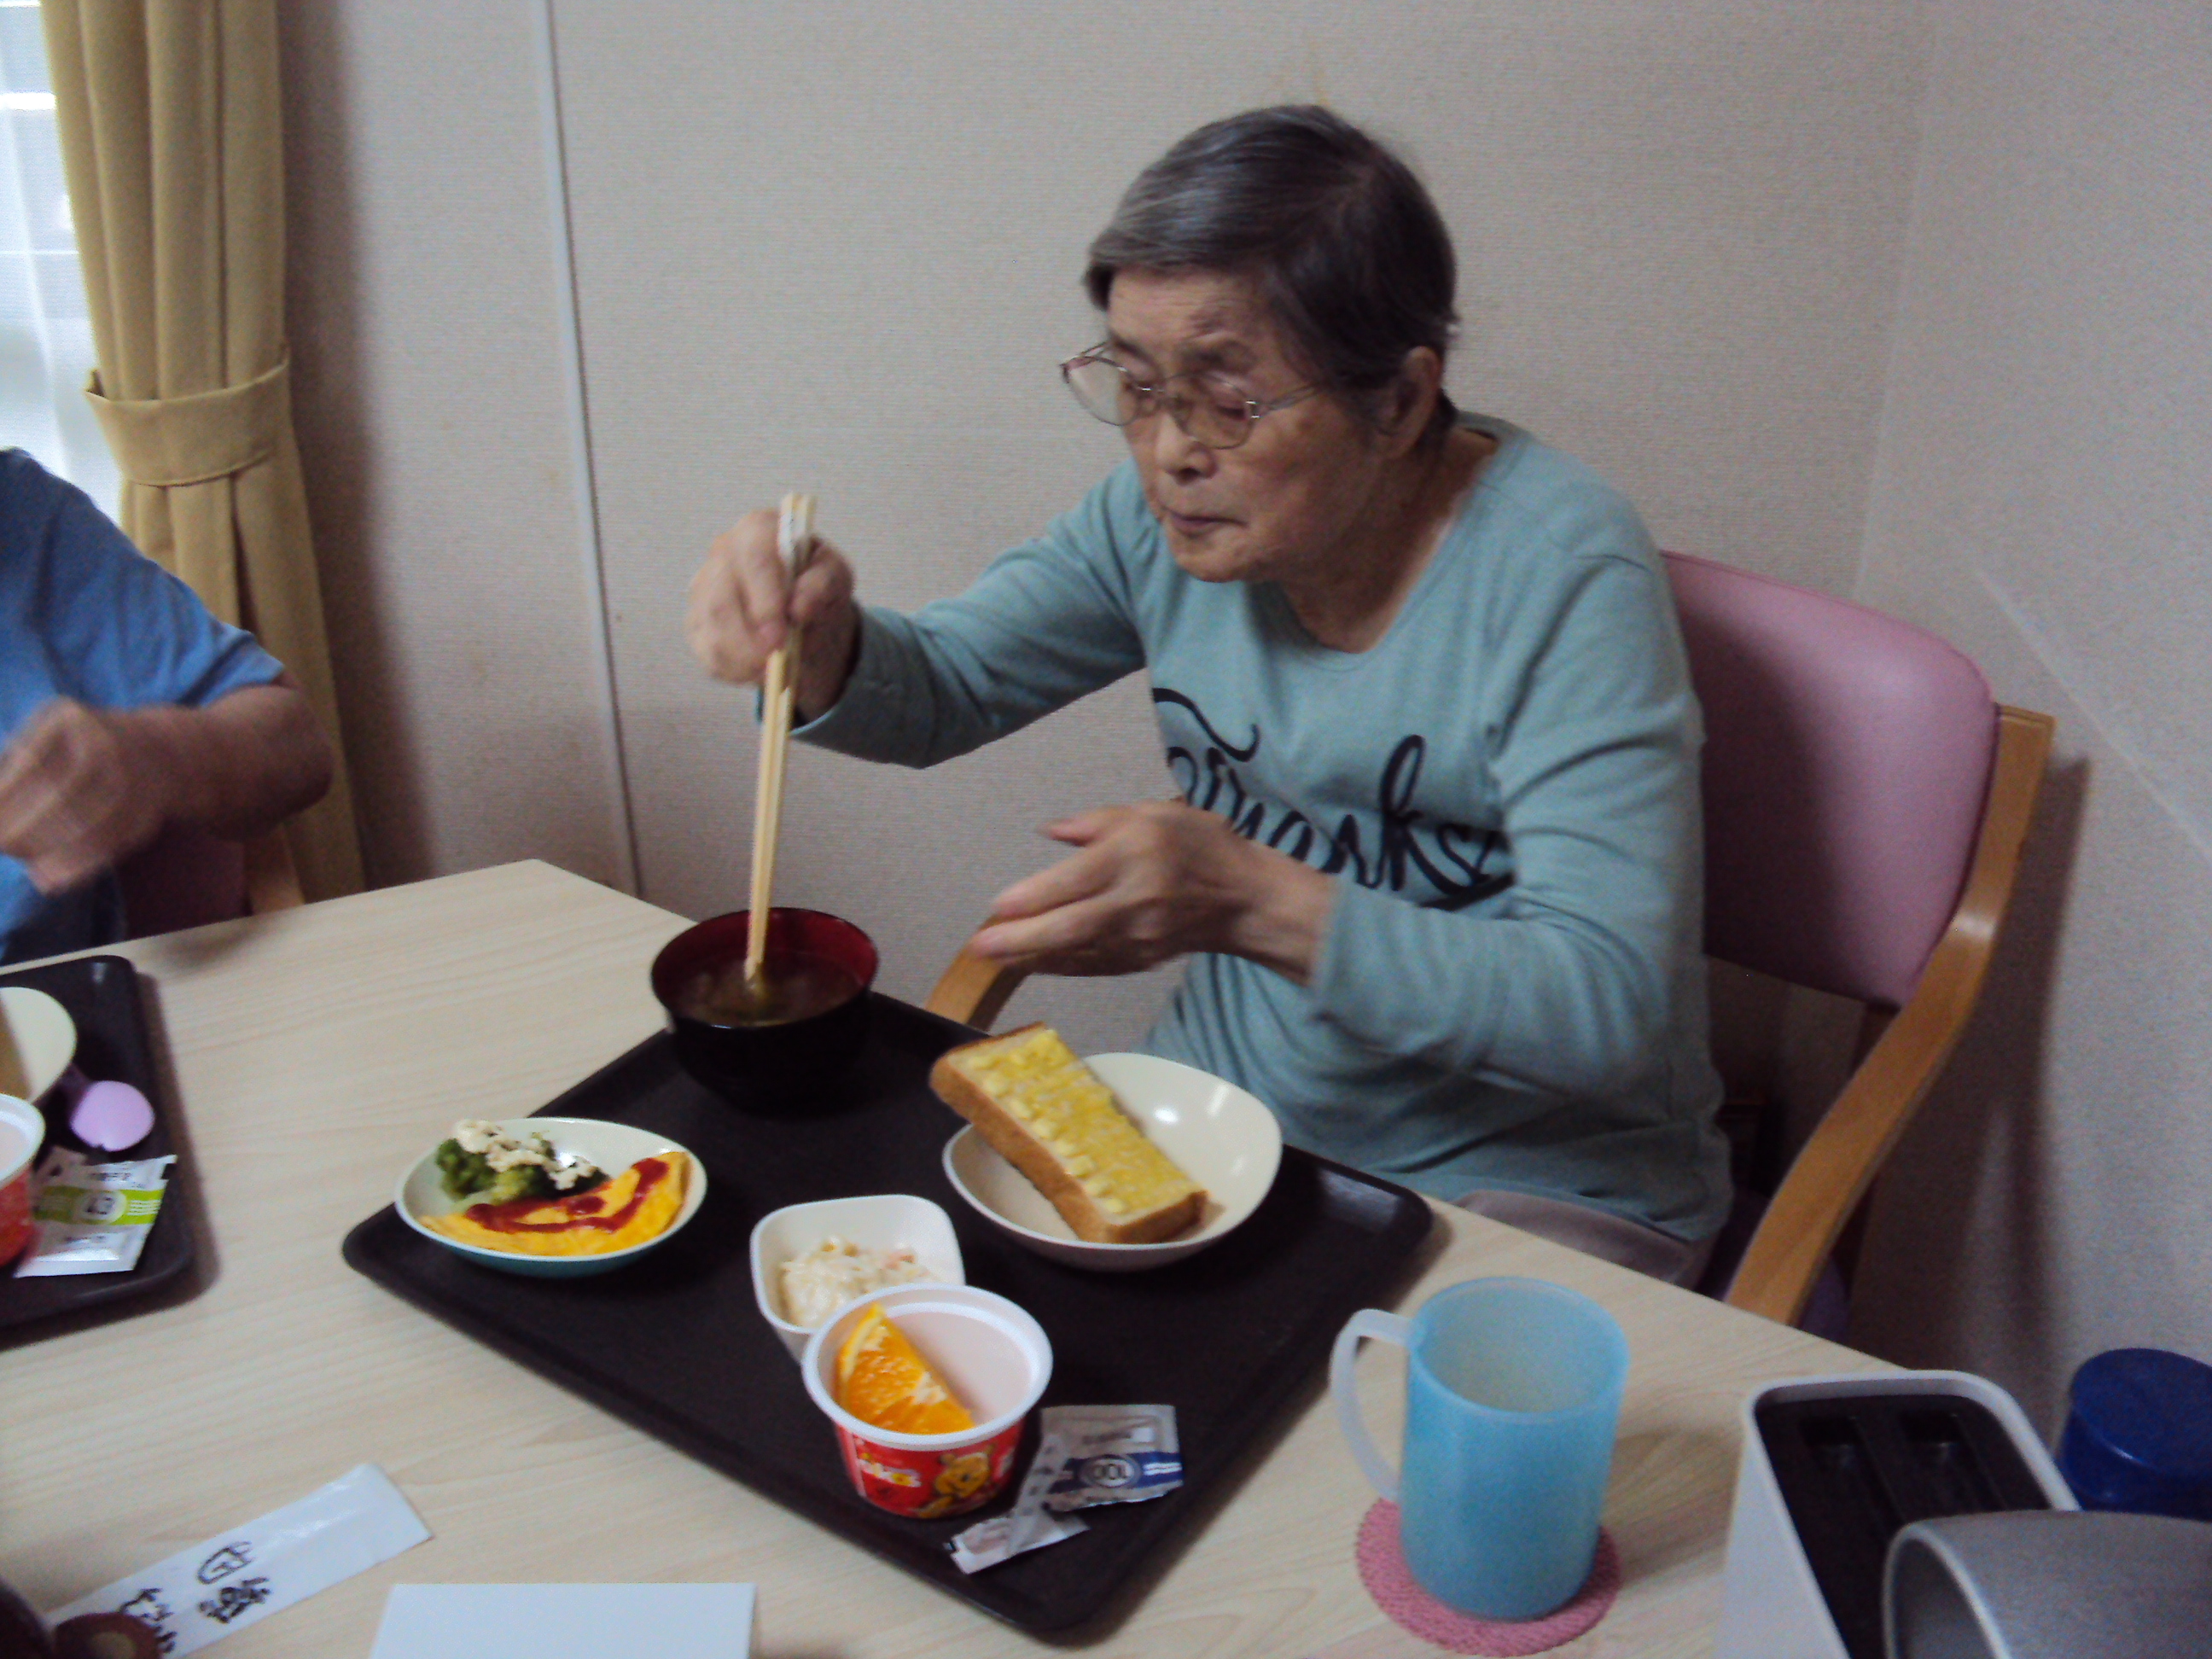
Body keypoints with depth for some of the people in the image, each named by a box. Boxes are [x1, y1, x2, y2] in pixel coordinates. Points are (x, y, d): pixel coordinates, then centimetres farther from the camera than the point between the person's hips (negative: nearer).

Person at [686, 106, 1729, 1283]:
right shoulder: (1166, 519, -4)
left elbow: (1609, 1010, -24)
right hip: (1221, 1103, 6)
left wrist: (1255, 904, -35)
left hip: (1531, 1184, -5)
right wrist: (818, 646, -19)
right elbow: (941, 687, 6)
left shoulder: (1562, 574, -21)